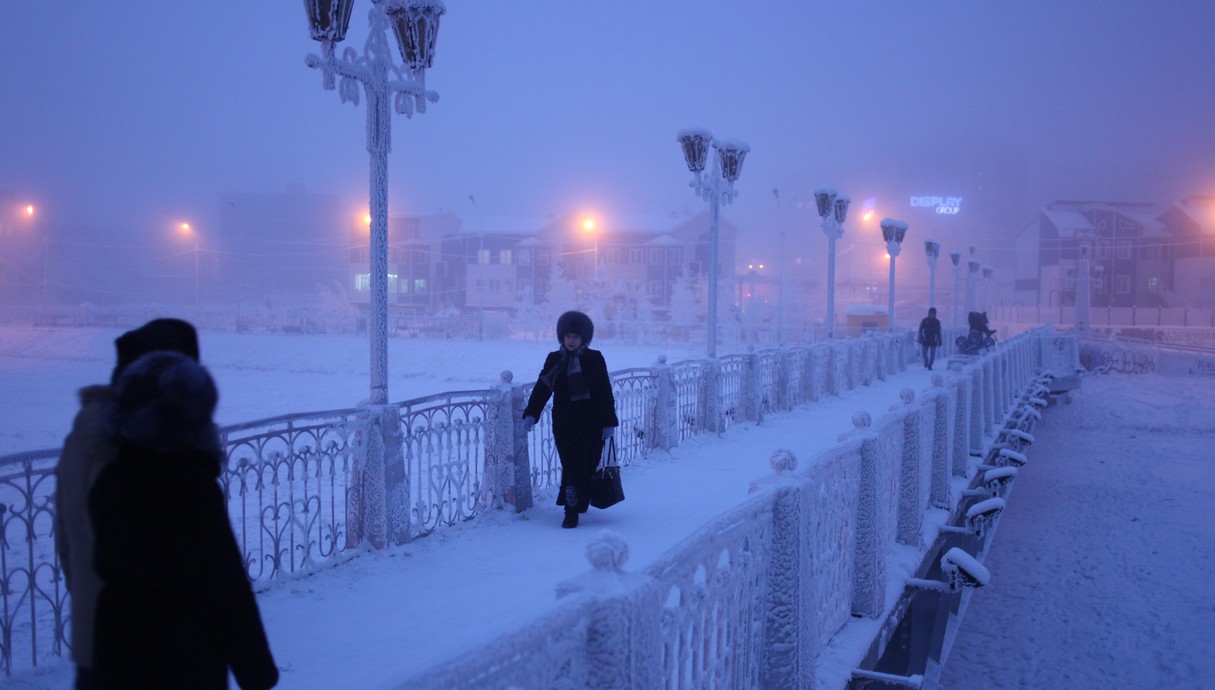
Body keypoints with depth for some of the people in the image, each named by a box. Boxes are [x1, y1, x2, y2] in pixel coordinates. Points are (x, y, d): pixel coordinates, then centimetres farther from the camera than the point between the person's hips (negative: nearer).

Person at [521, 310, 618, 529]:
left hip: (591, 423, -1)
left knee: (587, 465, 0)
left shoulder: (594, 359, 0)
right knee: (571, 467, -3)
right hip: (564, 424, 1)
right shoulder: (554, 359, 5)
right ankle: (572, 511, 4)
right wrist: (531, 414, -14)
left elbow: (605, 393, 1)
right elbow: (541, 388, -1)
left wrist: (609, 422, -2)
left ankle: (574, 507, 15)